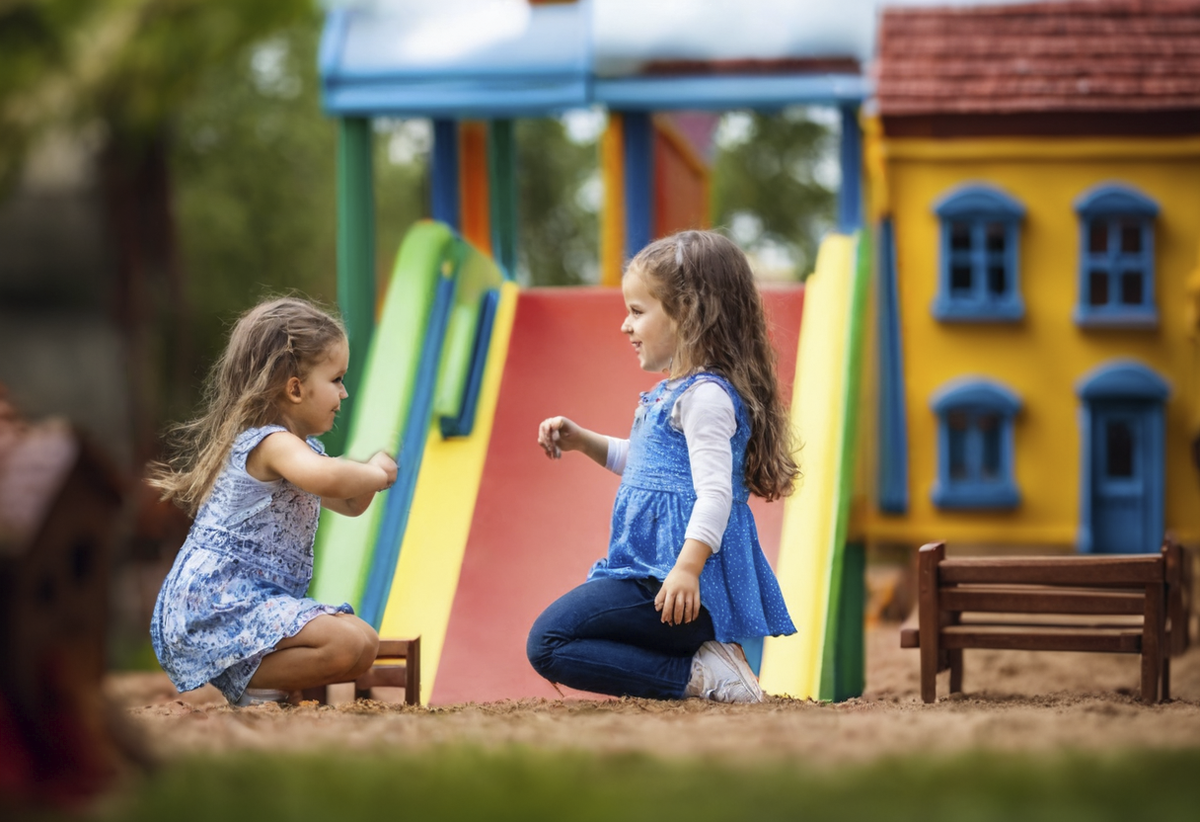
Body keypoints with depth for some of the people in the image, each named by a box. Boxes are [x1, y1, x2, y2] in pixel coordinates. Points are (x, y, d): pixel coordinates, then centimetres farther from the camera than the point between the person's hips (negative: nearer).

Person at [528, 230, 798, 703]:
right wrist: (583, 441, 21)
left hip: (679, 584, -11)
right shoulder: (672, 393, 17)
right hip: (652, 570, 11)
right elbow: (642, 464, 35)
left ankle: (697, 676, -16)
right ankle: (702, 655, 6)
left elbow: (715, 492, -26)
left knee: (548, 642, -15)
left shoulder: (705, 396, -16)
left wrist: (687, 568, -37)